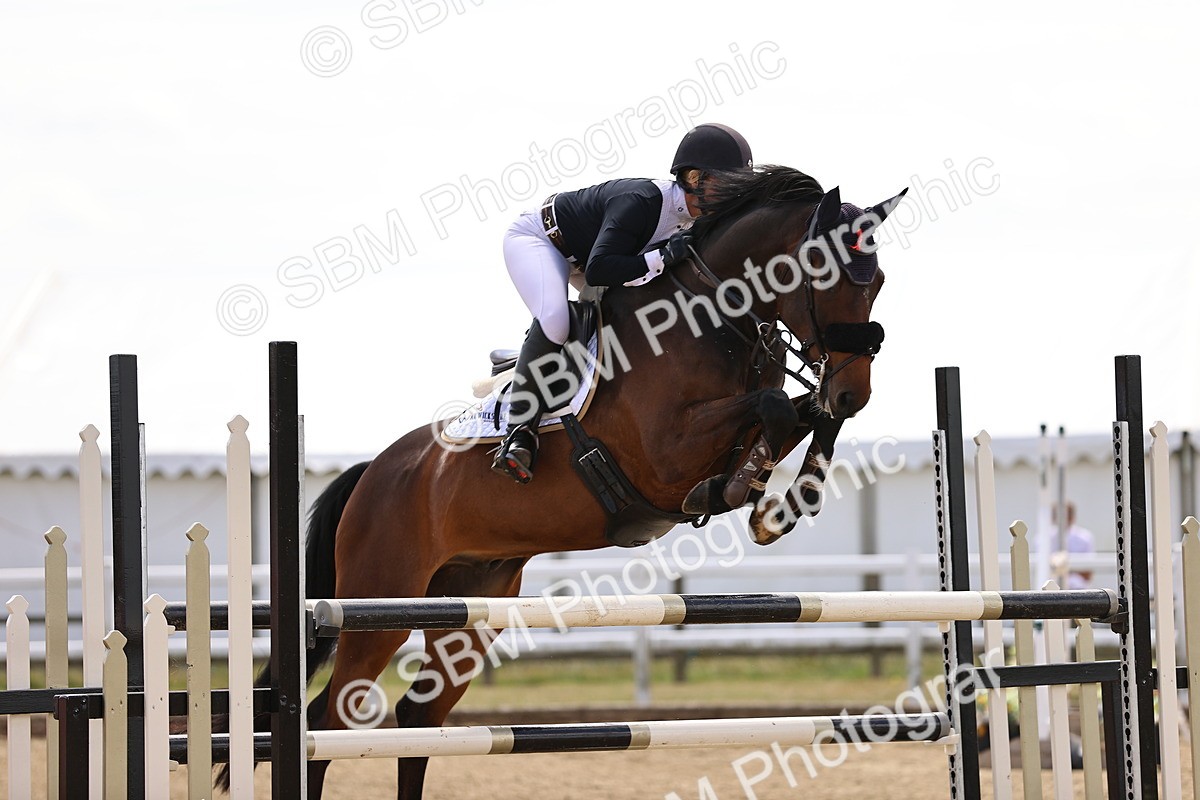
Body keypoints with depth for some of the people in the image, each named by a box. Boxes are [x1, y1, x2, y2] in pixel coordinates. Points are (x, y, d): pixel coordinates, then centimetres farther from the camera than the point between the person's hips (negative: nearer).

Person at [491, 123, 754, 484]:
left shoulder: (692, 219, -12)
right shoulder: (641, 201, -37)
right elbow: (599, 270, -44)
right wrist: (664, 259, -45)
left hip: (579, 255, 9)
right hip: (536, 239, -9)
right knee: (554, 318, -33)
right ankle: (519, 433, -28)